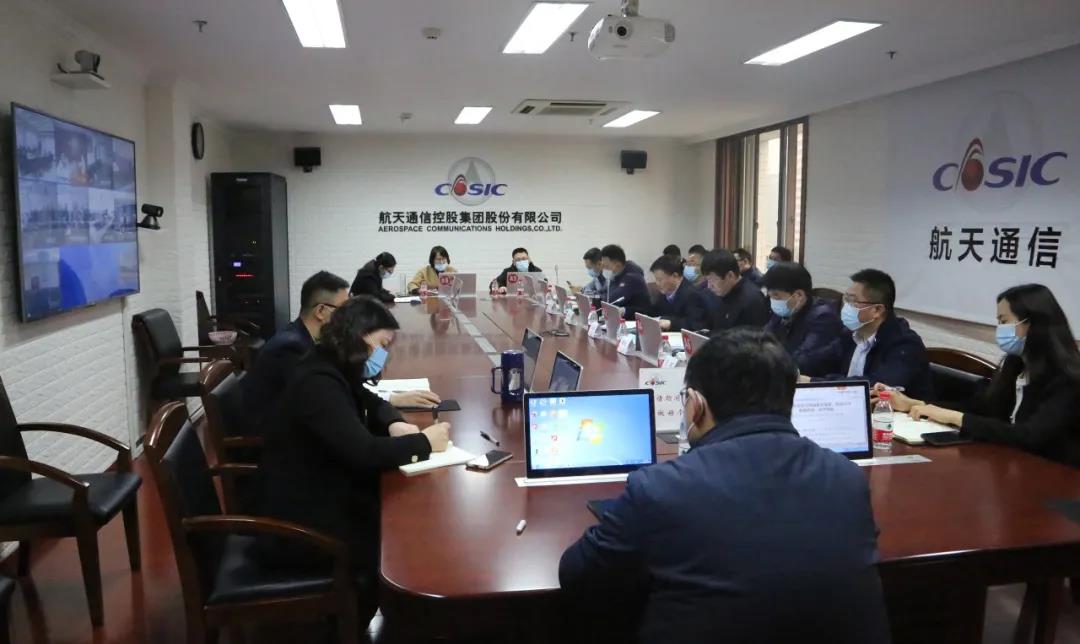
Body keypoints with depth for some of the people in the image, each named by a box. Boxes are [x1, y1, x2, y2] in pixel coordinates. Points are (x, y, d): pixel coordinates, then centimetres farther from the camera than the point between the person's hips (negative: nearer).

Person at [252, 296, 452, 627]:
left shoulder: (336, 371, 5)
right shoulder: (318, 382, -25)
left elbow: (371, 404, 20)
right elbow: (363, 453, -34)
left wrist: (395, 425, -3)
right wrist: (424, 443, -20)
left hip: (322, 497, 10)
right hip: (297, 527, -9)